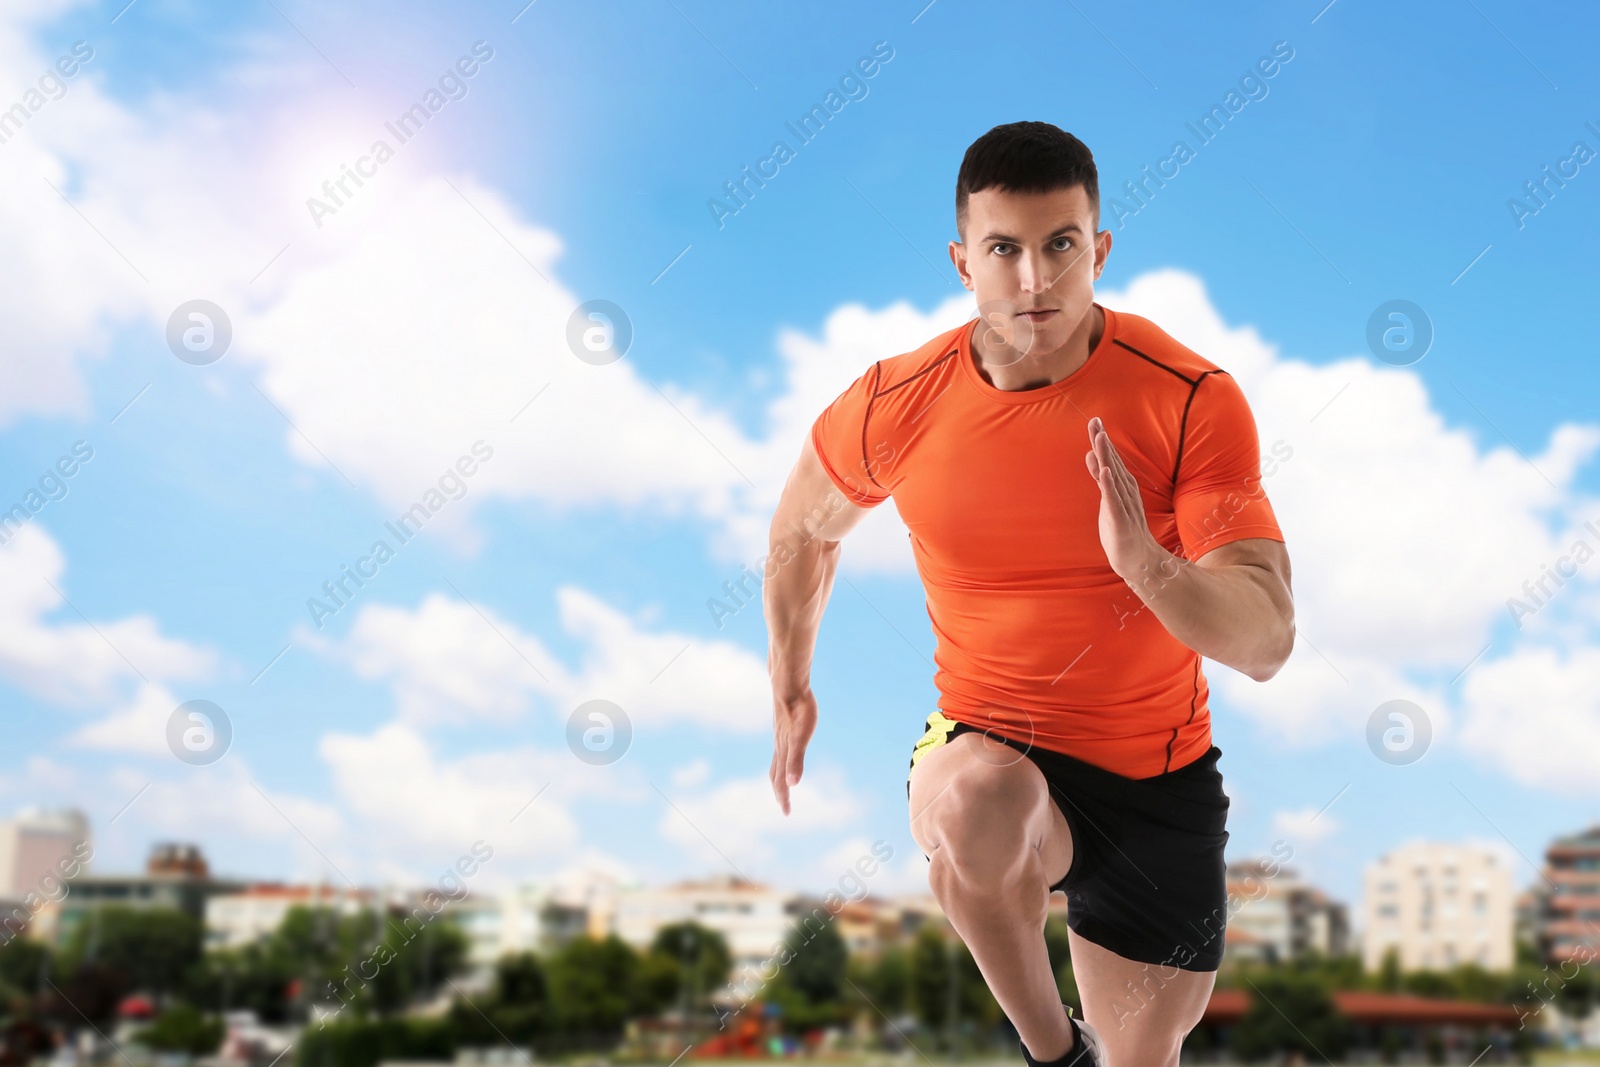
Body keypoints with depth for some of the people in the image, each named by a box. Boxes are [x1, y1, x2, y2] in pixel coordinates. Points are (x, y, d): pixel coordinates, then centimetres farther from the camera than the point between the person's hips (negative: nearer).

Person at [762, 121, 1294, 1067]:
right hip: (989, 748, 0)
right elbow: (805, 529, 11)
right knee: (971, 799, -37)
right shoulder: (899, 404, -11)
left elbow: (1267, 643, -22)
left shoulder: (1192, 401, -17)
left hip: (1158, 774, 1)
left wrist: (1146, 564, -41)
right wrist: (789, 690, 19)